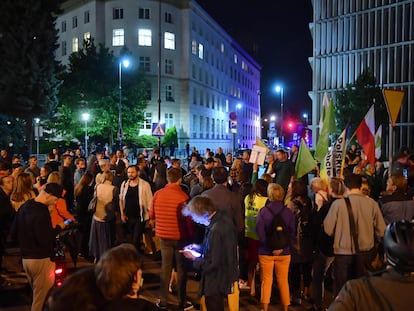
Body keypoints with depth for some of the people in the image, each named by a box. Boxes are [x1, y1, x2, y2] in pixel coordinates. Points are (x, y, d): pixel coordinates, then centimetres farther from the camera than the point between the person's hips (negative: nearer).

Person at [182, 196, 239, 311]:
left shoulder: (217, 229, -31)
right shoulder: (223, 217, -2)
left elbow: (212, 264, -25)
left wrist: (194, 258, -11)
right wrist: (200, 248, 4)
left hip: (216, 282, -9)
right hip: (224, 276, 9)